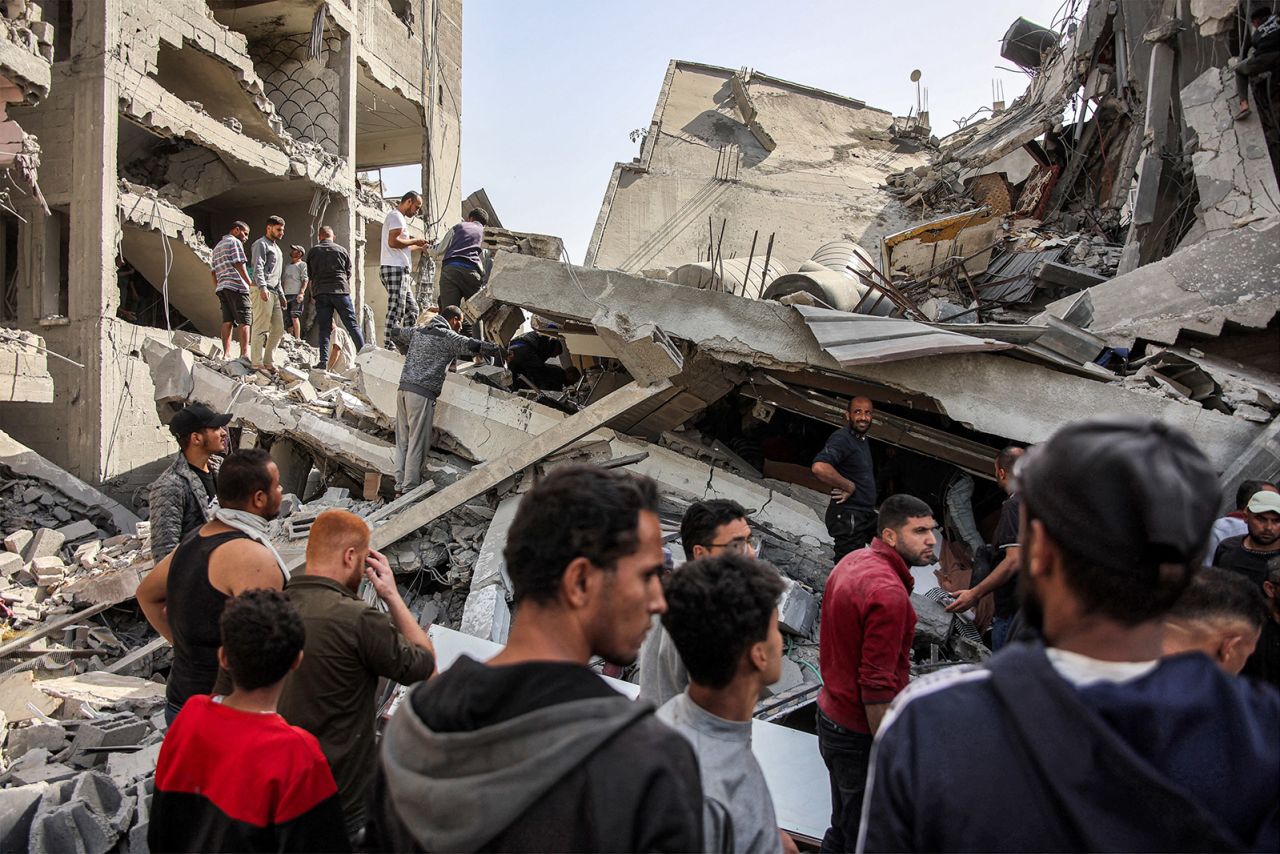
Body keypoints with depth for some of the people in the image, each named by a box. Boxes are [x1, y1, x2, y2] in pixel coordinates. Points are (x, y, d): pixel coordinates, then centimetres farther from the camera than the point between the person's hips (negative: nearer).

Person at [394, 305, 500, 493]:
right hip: (422, 394, -8)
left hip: (403, 389, 8)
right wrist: (500, 349, 9)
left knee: (402, 441, 11)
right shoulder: (448, 337, -5)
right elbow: (474, 346, -8)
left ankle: (400, 486, 15)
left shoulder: (417, 331, 18)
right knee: (417, 443, -3)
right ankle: (410, 490, 0)